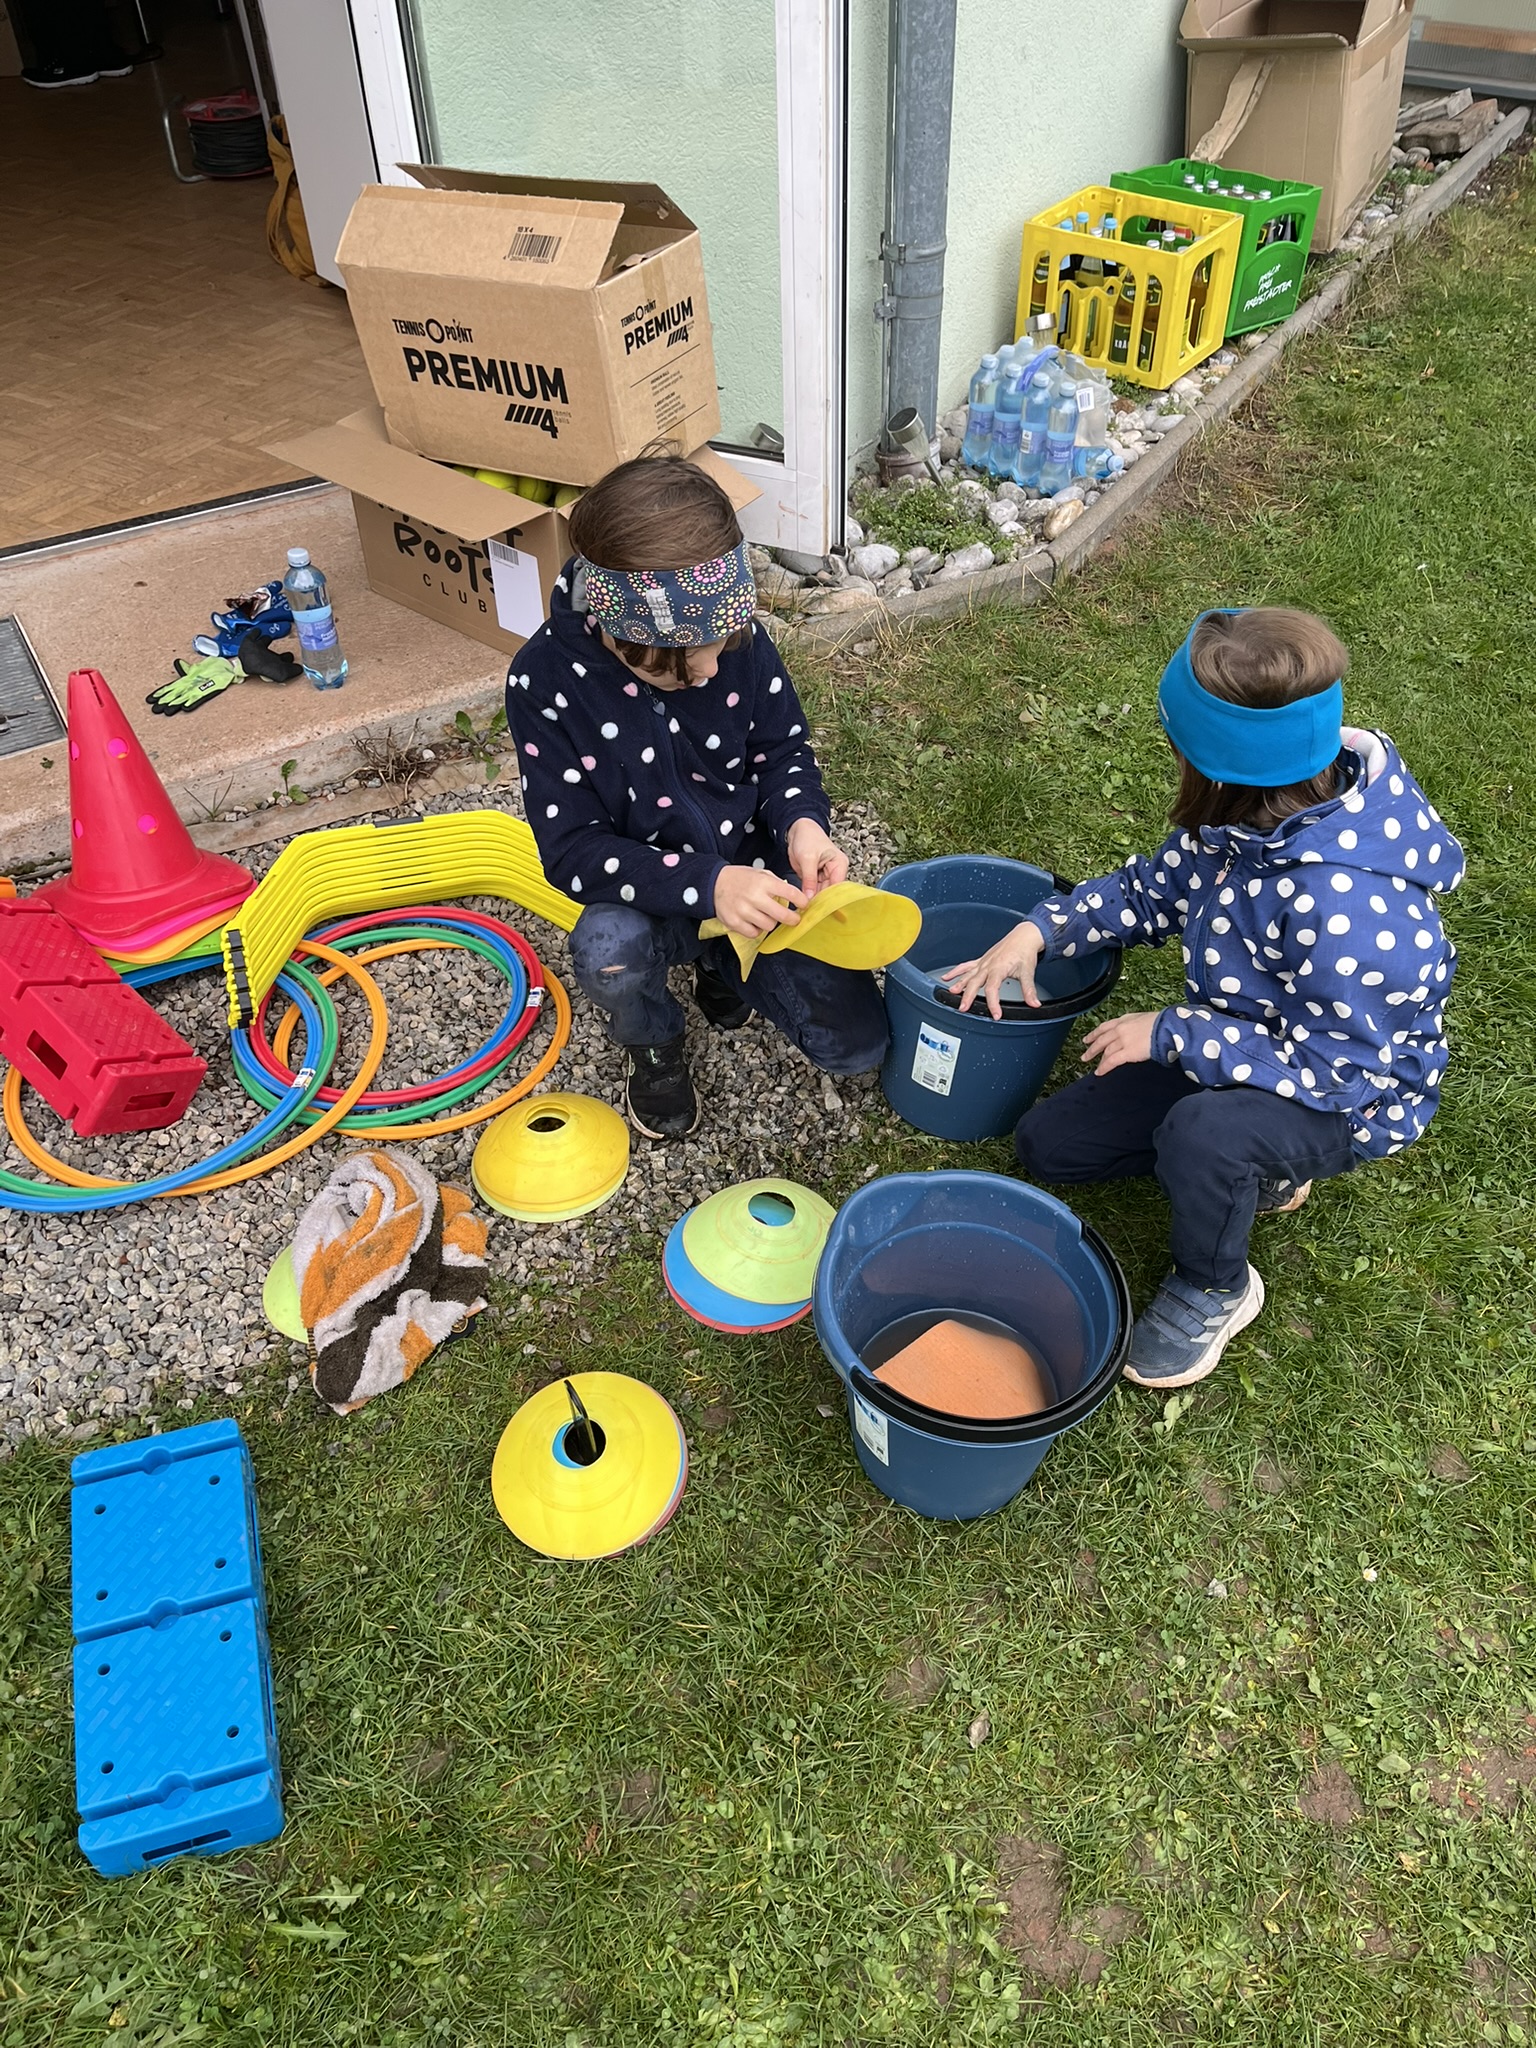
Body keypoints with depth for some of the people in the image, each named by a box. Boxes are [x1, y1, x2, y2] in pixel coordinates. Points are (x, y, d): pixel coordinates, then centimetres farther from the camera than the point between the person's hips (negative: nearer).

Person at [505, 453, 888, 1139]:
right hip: (651, 898, -2)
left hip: (762, 880, 3)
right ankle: (653, 1044, 1)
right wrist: (706, 884, -37)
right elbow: (571, 849, -22)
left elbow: (784, 747, 0)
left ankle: (723, 967, 24)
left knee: (856, 1044, -5)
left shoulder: (734, 632, -15)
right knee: (609, 950, -38)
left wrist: (801, 823, -24)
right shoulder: (544, 681, -22)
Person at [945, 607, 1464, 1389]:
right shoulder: (1253, 814, -14)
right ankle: (1255, 1164, 18)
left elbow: (1333, 1069, -31)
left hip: (1349, 1094, -8)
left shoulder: (1346, 905, -39)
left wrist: (1168, 1034, -25)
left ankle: (1214, 1291, -8)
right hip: (1245, 1047, 8)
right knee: (1046, 1145, 5)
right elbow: (1151, 890, 2)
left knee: (1200, 1132, -42)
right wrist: (1040, 928, -11)